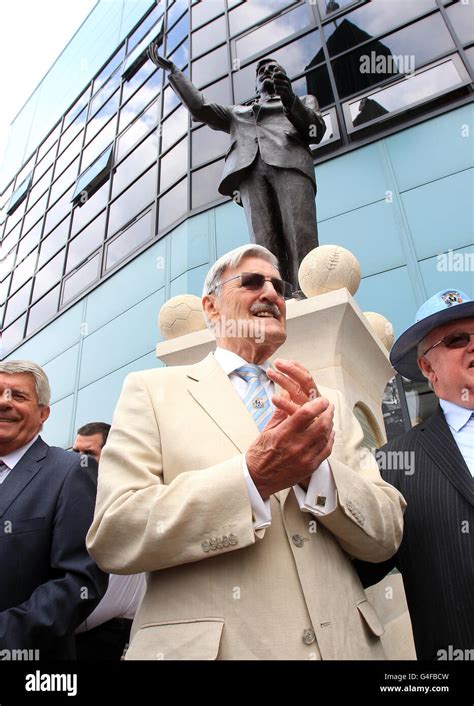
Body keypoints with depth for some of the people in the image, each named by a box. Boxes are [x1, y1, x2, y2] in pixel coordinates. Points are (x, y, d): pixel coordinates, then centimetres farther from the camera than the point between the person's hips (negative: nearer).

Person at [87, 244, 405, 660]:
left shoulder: (329, 405, 5)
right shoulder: (152, 390, -4)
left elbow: (386, 536, 0)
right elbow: (112, 534, -13)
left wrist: (315, 466, -19)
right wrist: (253, 476, -24)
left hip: (342, 642, 4)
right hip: (203, 643, -3)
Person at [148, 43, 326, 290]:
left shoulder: (305, 100, 35)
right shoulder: (237, 113, 40)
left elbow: (317, 131, 14)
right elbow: (199, 108, 29)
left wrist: (291, 101, -3)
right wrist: (171, 69, 28)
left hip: (290, 162, -1)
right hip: (249, 169, 1)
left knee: (301, 241, -26)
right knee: (265, 247, -23)